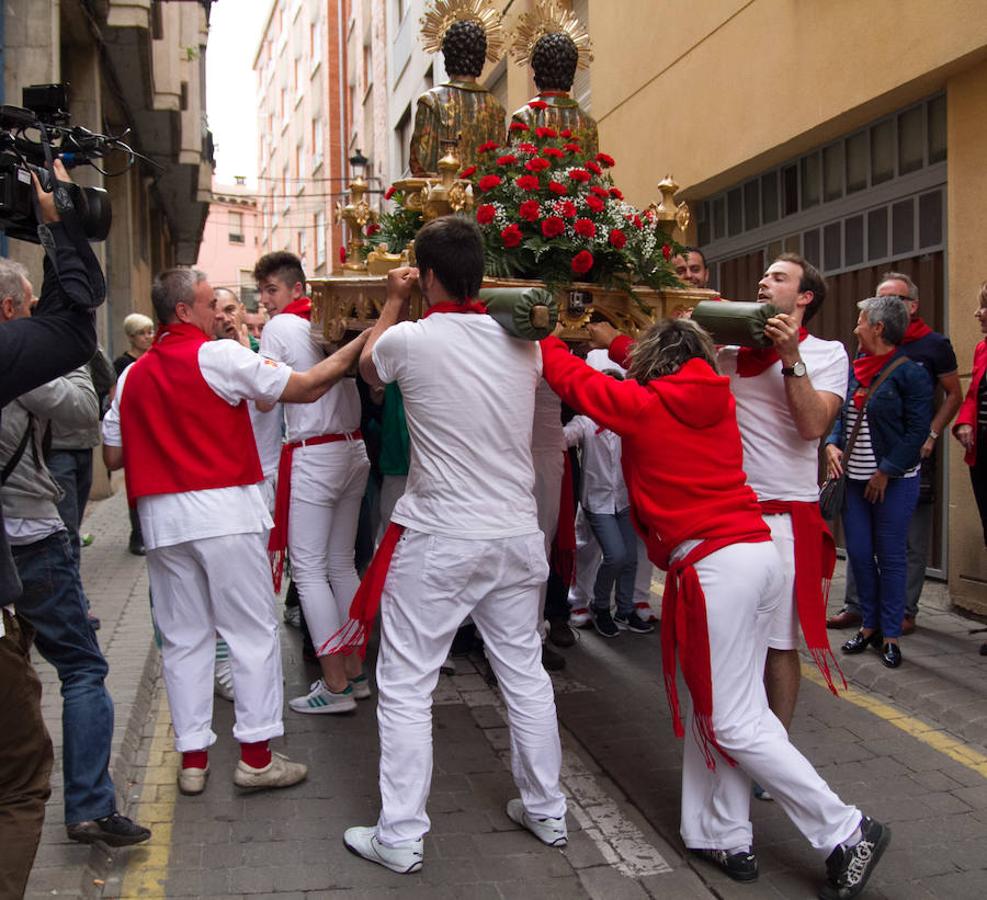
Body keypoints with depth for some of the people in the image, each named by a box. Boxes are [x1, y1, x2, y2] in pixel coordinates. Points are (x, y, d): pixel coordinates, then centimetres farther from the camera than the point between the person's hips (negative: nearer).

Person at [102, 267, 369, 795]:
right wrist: (357, 346, 2)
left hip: (161, 516, 5)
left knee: (184, 638, 12)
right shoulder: (218, 356, -6)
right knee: (253, 632, 4)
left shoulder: (133, 376, 10)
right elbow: (304, 389, -7)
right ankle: (256, 755, 6)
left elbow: (113, 456, 12)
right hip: (224, 512, -5)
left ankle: (192, 759, 16)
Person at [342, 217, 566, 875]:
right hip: (517, 535, 5)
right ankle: (547, 812, 30)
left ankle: (400, 837, 12)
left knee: (406, 688, 6)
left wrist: (395, 301, 25)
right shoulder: (524, 341, 0)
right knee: (526, 675, 16)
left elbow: (368, 368, 12)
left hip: (438, 541, -5)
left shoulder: (409, 340, -12)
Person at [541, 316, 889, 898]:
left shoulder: (643, 405, -3)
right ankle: (726, 837, 18)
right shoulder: (718, 401, 14)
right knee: (721, 707, 13)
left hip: (715, 565, -8)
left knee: (733, 721, -1)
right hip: (761, 551, 8)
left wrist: (544, 341, 28)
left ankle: (845, 831, 3)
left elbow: (577, 381, 10)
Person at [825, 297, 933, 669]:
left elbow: (916, 431, -13)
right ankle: (870, 624, 24)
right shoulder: (855, 370, 8)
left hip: (893, 481, -6)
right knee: (858, 553, 9)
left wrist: (885, 473, -14)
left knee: (890, 557, 2)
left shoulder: (909, 374, -11)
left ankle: (890, 634, 13)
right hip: (854, 478, 6)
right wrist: (832, 444, -1)